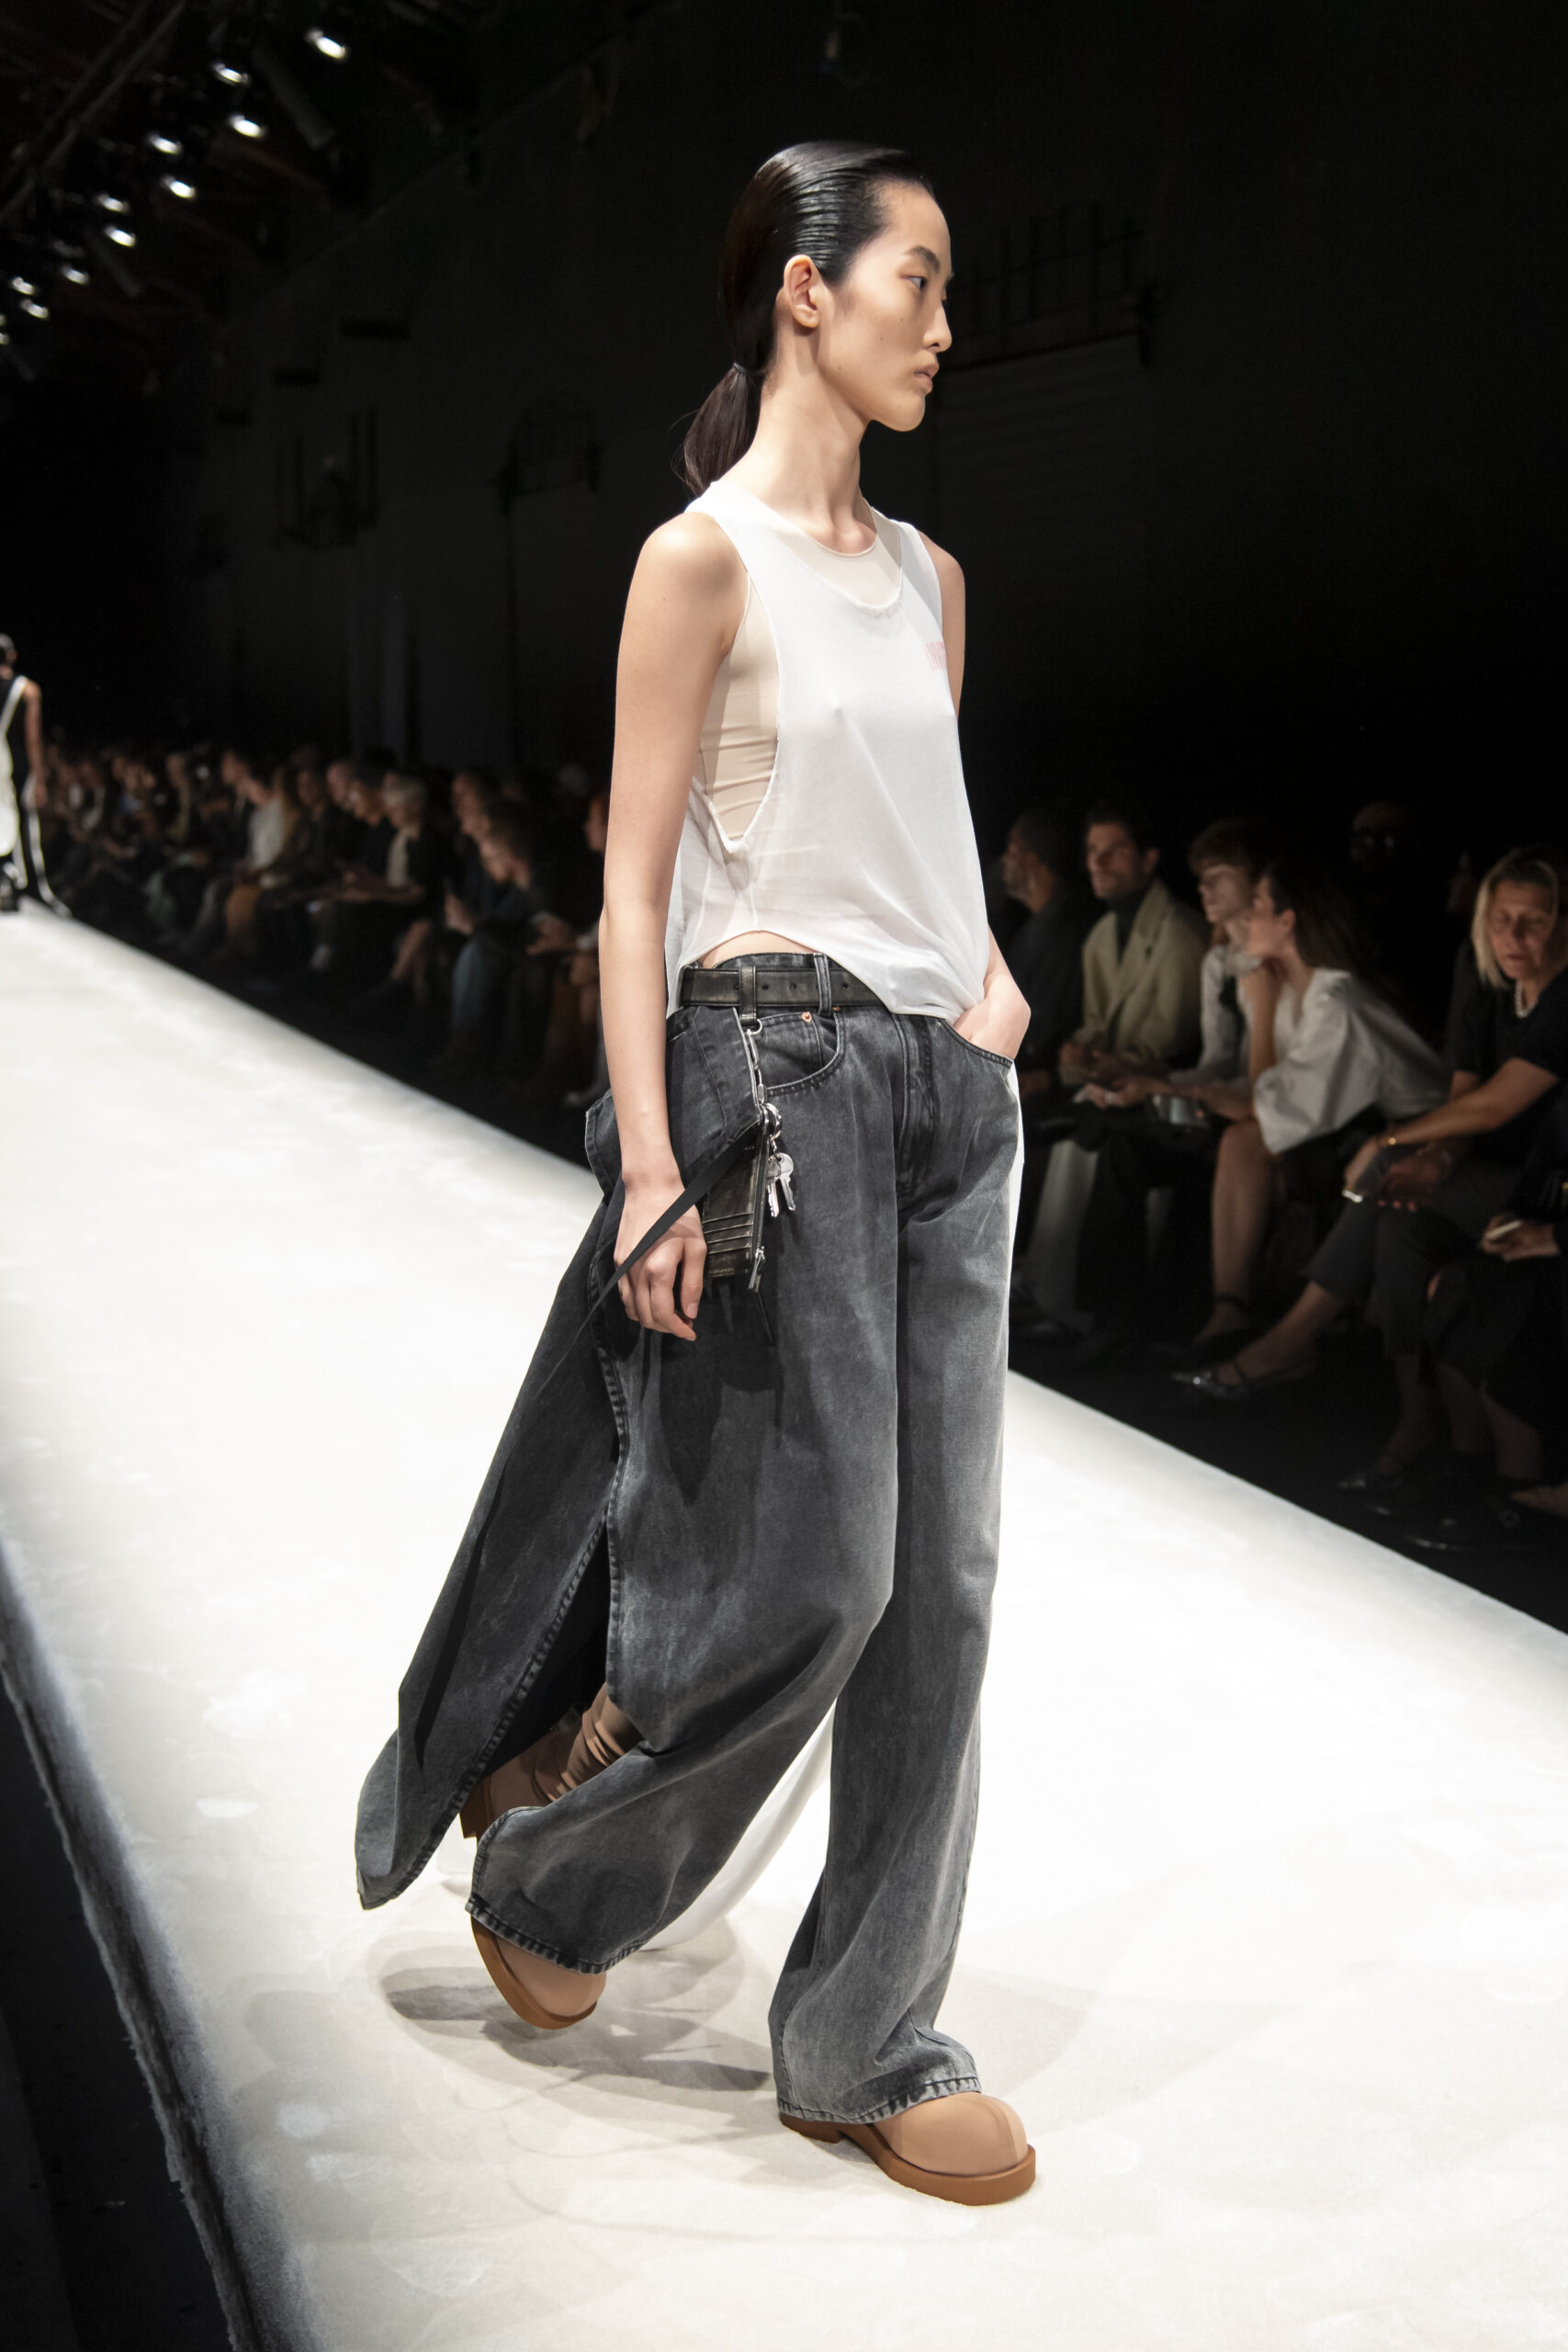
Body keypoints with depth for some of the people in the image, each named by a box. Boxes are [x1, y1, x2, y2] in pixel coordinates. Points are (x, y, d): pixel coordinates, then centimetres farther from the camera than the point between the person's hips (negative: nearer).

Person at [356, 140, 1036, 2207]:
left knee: (938, 1578, 5)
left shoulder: (925, 575, 15)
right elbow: (634, 883, -9)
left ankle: (869, 2039, 19)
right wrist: (650, 1164, -15)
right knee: (808, 1565, -5)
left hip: (946, 1087, 7)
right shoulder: (704, 558, -5)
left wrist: (990, 969, 2)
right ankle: (547, 1871, 24)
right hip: (778, 1065, -7)